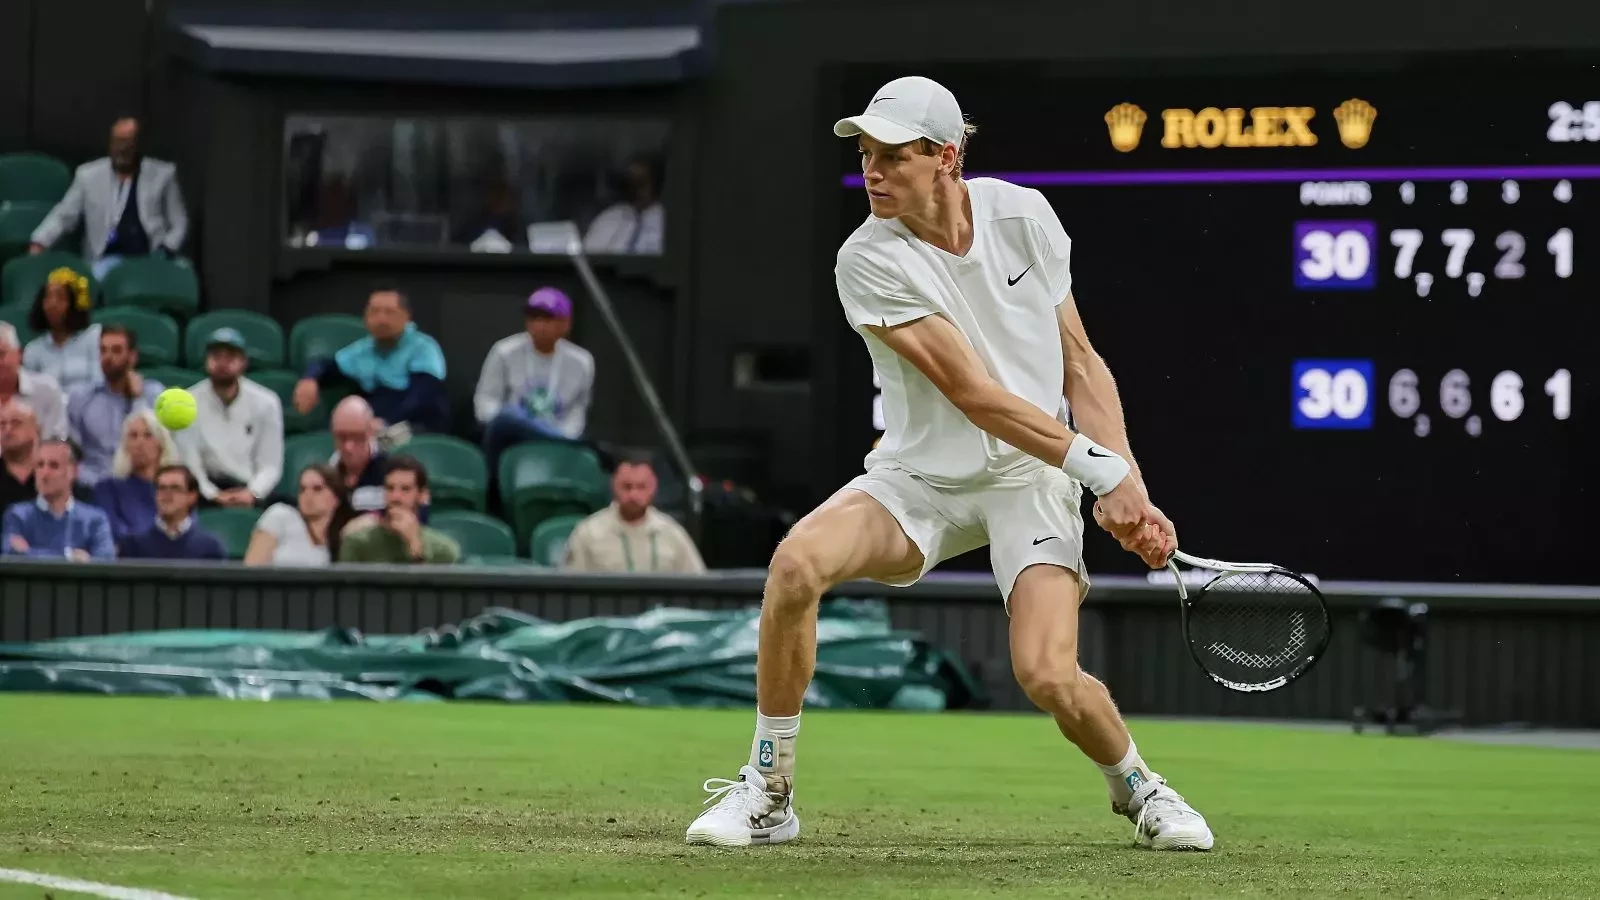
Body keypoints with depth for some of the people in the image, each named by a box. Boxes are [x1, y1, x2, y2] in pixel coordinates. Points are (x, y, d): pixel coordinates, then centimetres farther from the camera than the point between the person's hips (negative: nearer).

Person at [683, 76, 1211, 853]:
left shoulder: (1023, 215, -6)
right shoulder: (868, 262, -16)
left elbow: (1079, 364, 2)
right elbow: (973, 395, -20)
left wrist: (1129, 493, -7)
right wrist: (1099, 466, -21)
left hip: (1032, 476, 1)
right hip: (921, 478, -1)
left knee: (1047, 676, -20)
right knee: (798, 561, -30)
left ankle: (1134, 784, 16)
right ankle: (767, 794, -14)